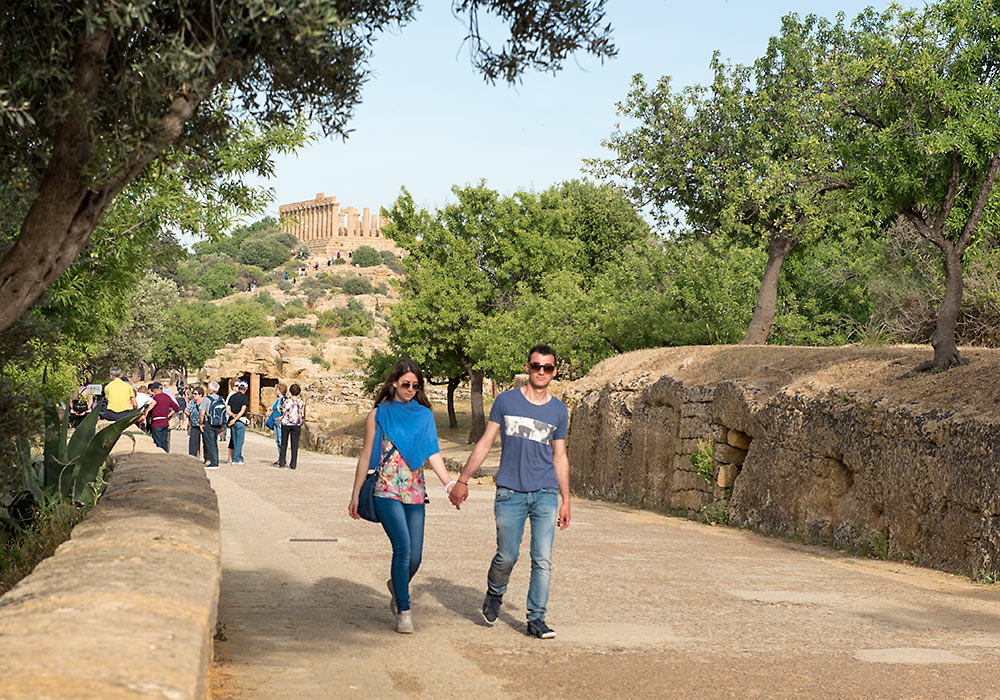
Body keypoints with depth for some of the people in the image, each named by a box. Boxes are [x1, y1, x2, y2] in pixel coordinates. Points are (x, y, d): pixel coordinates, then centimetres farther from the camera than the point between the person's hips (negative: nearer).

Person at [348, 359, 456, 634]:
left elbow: (432, 453, 7)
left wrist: (450, 483, -8)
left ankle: (396, 586, 35)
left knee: (415, 557, 2)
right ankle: (404, 611, -8)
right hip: (387, 491, -3)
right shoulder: (378, 414, 5)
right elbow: (366, 456, 8)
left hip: (415, 492, 3)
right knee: (403, 547, -18)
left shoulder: (424, 415, 12)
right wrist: (355, 495, 7)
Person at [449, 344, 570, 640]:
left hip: (546, 495, 1)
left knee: (543, 560, -4)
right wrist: (462, 481, 4)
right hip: (510, 493, -1)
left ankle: (536, 620, 5)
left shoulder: (559, 411, 9)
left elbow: (560, 458, 15)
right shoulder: (506, 401, 4)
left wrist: (566, 500, 13)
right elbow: (485, 443, 7)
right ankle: (494, 594, 32)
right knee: (507, 556, 1)